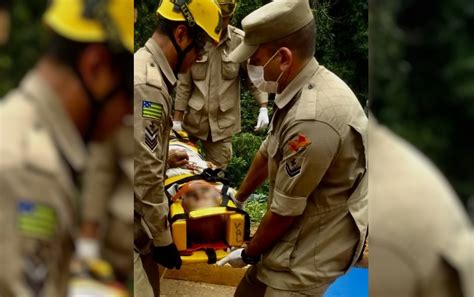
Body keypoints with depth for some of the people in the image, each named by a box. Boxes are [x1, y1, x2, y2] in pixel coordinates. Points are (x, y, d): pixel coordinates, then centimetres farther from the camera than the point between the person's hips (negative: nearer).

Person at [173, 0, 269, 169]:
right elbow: (184, 83, -1)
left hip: (223, 121, -1)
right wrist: (177, 119, 0)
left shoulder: (241, 41, -9)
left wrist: (263, 108, -12)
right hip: (193, 119, 1)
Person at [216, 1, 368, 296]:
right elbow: (268, 152, 18)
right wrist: (239, 197, 32)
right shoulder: (301, 89, 1)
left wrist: (249, 254, -4)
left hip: (310, 256, -9)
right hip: (296, 239, 9)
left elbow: (285, 211, -21)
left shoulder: (313, 119, -31)